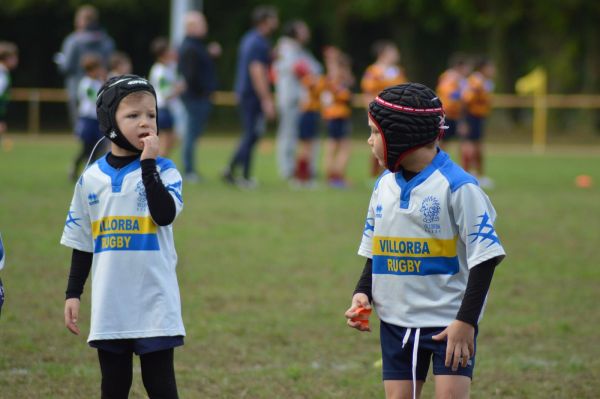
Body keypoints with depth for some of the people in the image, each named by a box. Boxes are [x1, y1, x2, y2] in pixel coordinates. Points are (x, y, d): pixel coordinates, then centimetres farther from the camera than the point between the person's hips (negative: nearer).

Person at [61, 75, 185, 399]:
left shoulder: (163, 170, -3)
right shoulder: (91, 178, 5)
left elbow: (165, 215, -22)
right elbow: (82, 242, 11)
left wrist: (148, 164, -20)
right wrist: (73, 293, 7)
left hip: (155, 302, -3)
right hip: (109, 305, 3)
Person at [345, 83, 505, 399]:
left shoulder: (456, 186, -13)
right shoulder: (384, 186, 7)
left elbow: (484, 257, -13)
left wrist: (466, 320, -17)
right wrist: (363, 293, 0)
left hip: (450, 323, -6)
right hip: (396, 322, 6)